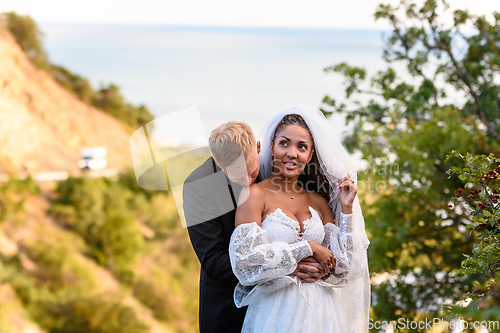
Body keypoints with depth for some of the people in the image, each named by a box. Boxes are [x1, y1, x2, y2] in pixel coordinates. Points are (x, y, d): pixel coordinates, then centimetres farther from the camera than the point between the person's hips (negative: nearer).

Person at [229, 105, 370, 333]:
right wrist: (306, 248, -13)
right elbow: (244, 259, -15)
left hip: (319, 311, 4)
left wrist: (347, 208, 0)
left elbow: (342, 267, 5)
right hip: (275, 312, -4)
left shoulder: (318, 202, 8)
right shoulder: (254, 194, -6)